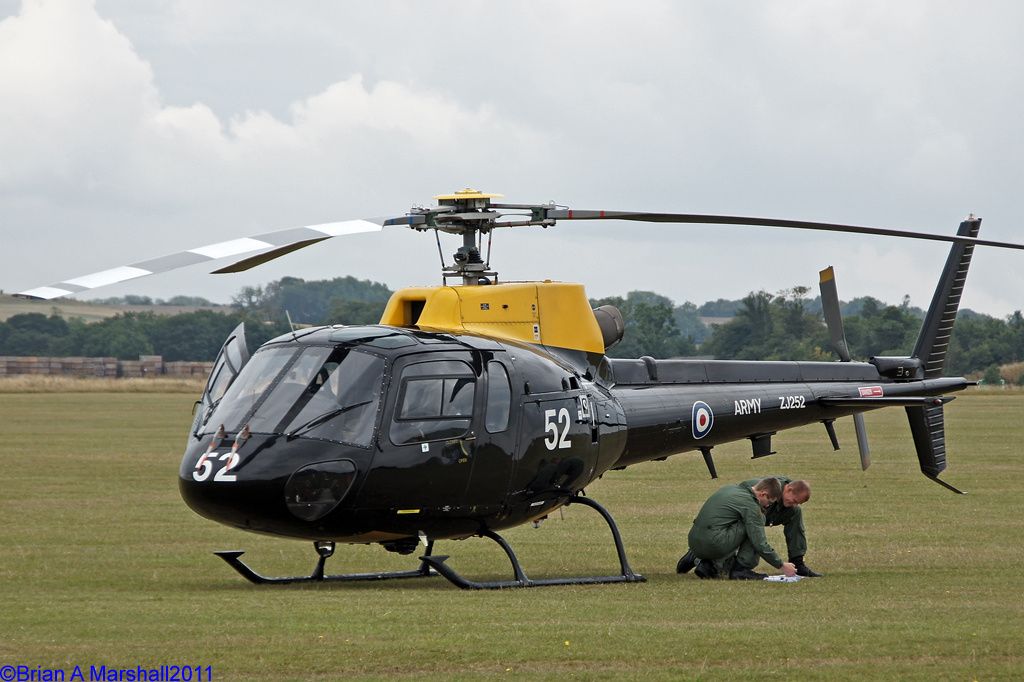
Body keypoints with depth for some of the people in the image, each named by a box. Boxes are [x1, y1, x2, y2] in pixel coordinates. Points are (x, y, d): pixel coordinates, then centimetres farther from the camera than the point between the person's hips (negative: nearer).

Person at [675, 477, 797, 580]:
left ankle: (706, 563, 13)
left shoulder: (730, 488, 18)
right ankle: (741, 569, -3)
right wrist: (782, 565, 0)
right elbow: (760, 544, -9)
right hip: (713, 545, -9)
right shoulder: (750, 505, -8)